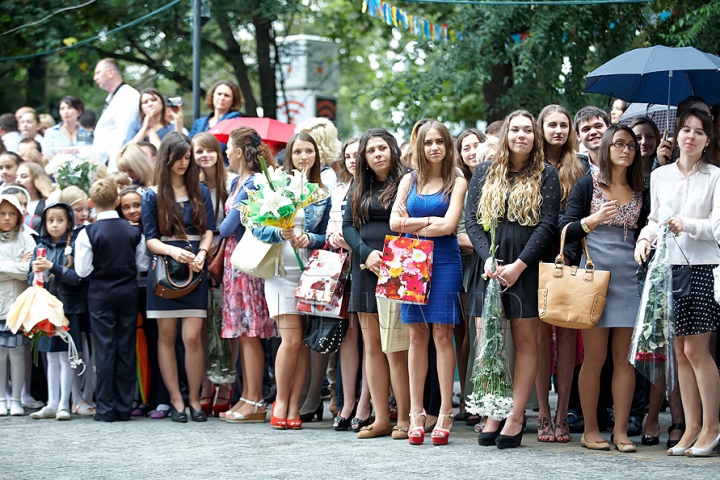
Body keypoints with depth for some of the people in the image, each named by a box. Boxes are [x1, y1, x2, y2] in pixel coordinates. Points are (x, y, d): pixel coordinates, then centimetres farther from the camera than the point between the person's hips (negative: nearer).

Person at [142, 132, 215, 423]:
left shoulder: (201, 192, 11)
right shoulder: (153, 196, 5)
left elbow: (208, 230, 6)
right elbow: (150, 239, 1)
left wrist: (202, 253, -14)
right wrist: (173, 251, -18)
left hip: (194, 270, 0)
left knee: (192, 336, -7)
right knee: (167, 336, 1)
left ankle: (194, 399, 2)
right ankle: (175, 400, 7)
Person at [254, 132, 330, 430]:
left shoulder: (322, 194, 9)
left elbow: (326, 237, 9)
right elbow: (258, 227, -1)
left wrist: (309, 239, -11)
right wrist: (280, 233, -19)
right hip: (282, 269, -3)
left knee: (304, 341, 2)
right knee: (291, 339, -10)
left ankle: (293, 406, 9)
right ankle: (281, 401, 7)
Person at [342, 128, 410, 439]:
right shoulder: (359, 188, 16)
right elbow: (348, 225, 10)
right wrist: (366, 253, -6)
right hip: (365, 270, 6)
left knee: (396, 348, -8)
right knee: (372, 347, 6)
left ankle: (404, 419, -2)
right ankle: (381, 418, 10)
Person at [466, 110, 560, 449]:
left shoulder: (546, 175, 4)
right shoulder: (484, 173, 11)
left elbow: (548, 225, -3)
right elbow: (471, 220, 6)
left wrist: (519, 265, -12)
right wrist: (488, 259, -10)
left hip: (526, 267, -2)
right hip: (488, 265, 2)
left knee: (525, 340, -3)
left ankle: (516, 417, -1)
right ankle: (492, 415, 2)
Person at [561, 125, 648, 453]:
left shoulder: (640, 192, 14)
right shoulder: (588, 185, 2)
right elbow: (566, 231, -3)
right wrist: (593, 220, -18)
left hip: (629, 277, 4)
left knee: (625, 358, 2)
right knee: (594, 356, -3)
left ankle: (620, 431, 4)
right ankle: (590, 430, 3)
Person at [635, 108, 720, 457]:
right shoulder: (660, 176, 13)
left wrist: (688, 225, -21)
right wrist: (645, 238, -3)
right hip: (670, 266, 4)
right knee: (681, 351, 5)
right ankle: (692, 428, 11)